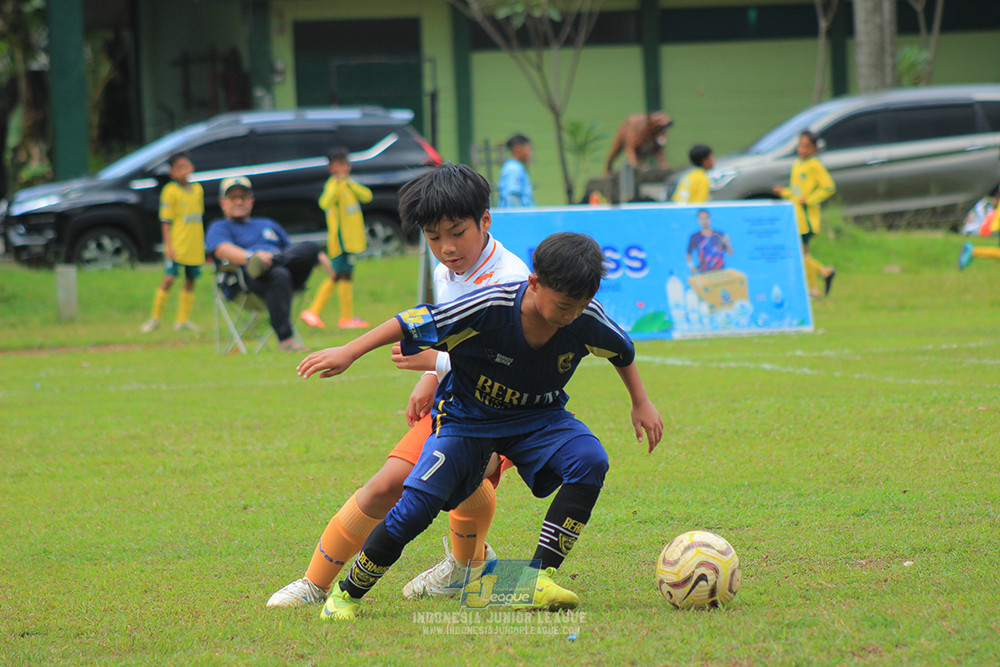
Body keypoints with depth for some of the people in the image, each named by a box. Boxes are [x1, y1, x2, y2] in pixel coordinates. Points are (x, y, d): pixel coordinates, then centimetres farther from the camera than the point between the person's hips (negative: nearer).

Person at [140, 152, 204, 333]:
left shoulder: (197, 189, 9)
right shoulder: (170, 191, -8)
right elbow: (166, 220, -8)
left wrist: (202, 242, 19)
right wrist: (168, 245, -14)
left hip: (195, 247, 6)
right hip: (177, 246, -6)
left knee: (190, 281, 7)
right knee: (169, 279, -8)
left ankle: (183, 319, 15)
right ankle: (155, 317, 1)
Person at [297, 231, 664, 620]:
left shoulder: (586, 319, -19)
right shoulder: (491, 308, -31)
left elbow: (621, 350, 6)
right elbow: (415, 324, -21)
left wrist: (641, 404, 12)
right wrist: (349, 353, -19)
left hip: (537, 417, 3)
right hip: (468, 416, -3)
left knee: (591, 461, -27)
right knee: (416, 507, -18)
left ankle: (539, 577, -22)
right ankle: (348, 594, 5)